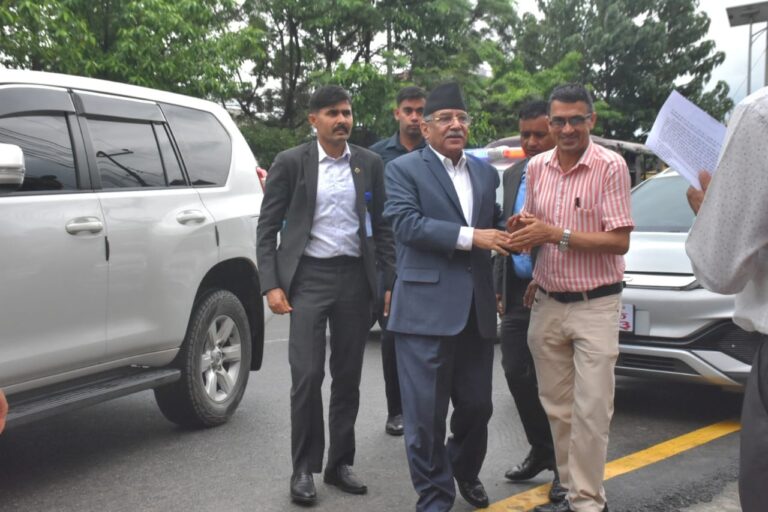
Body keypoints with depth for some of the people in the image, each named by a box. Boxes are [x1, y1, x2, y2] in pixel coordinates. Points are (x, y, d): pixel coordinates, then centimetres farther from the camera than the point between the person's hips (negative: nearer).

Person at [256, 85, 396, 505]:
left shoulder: (370, 164, 6)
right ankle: (304, 468, 9)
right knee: (307, 375, -5)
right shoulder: (290, 162, -1)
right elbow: (267, 227, -1)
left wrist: (391, 281, 2)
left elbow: (382, 227, 9)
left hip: (355, 277, 3)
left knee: (348, 377, 9)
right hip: (309, 276, -3)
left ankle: (340, 463, 22)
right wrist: (271, 285, -9)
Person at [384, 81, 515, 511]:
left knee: (477, 406, 16)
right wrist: (470, 237, -20)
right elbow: (407, 224, -15)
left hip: (477, 309, 6)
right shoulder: (403, 169, -2)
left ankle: (466, 472, 42)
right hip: (427, 308, -5)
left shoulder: (486, 173, 16)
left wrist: (509, 235, -2)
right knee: (426, 414, 2)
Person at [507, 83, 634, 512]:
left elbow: (620, 241, -14)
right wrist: (523, 228, -6)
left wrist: (556, 234, -20)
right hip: (547, 304, 5)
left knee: (592, 410, -4)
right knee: (557, 408, 10)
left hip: (595, 305, -5)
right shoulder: (537, 167, 7)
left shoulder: (611, 166, -10)